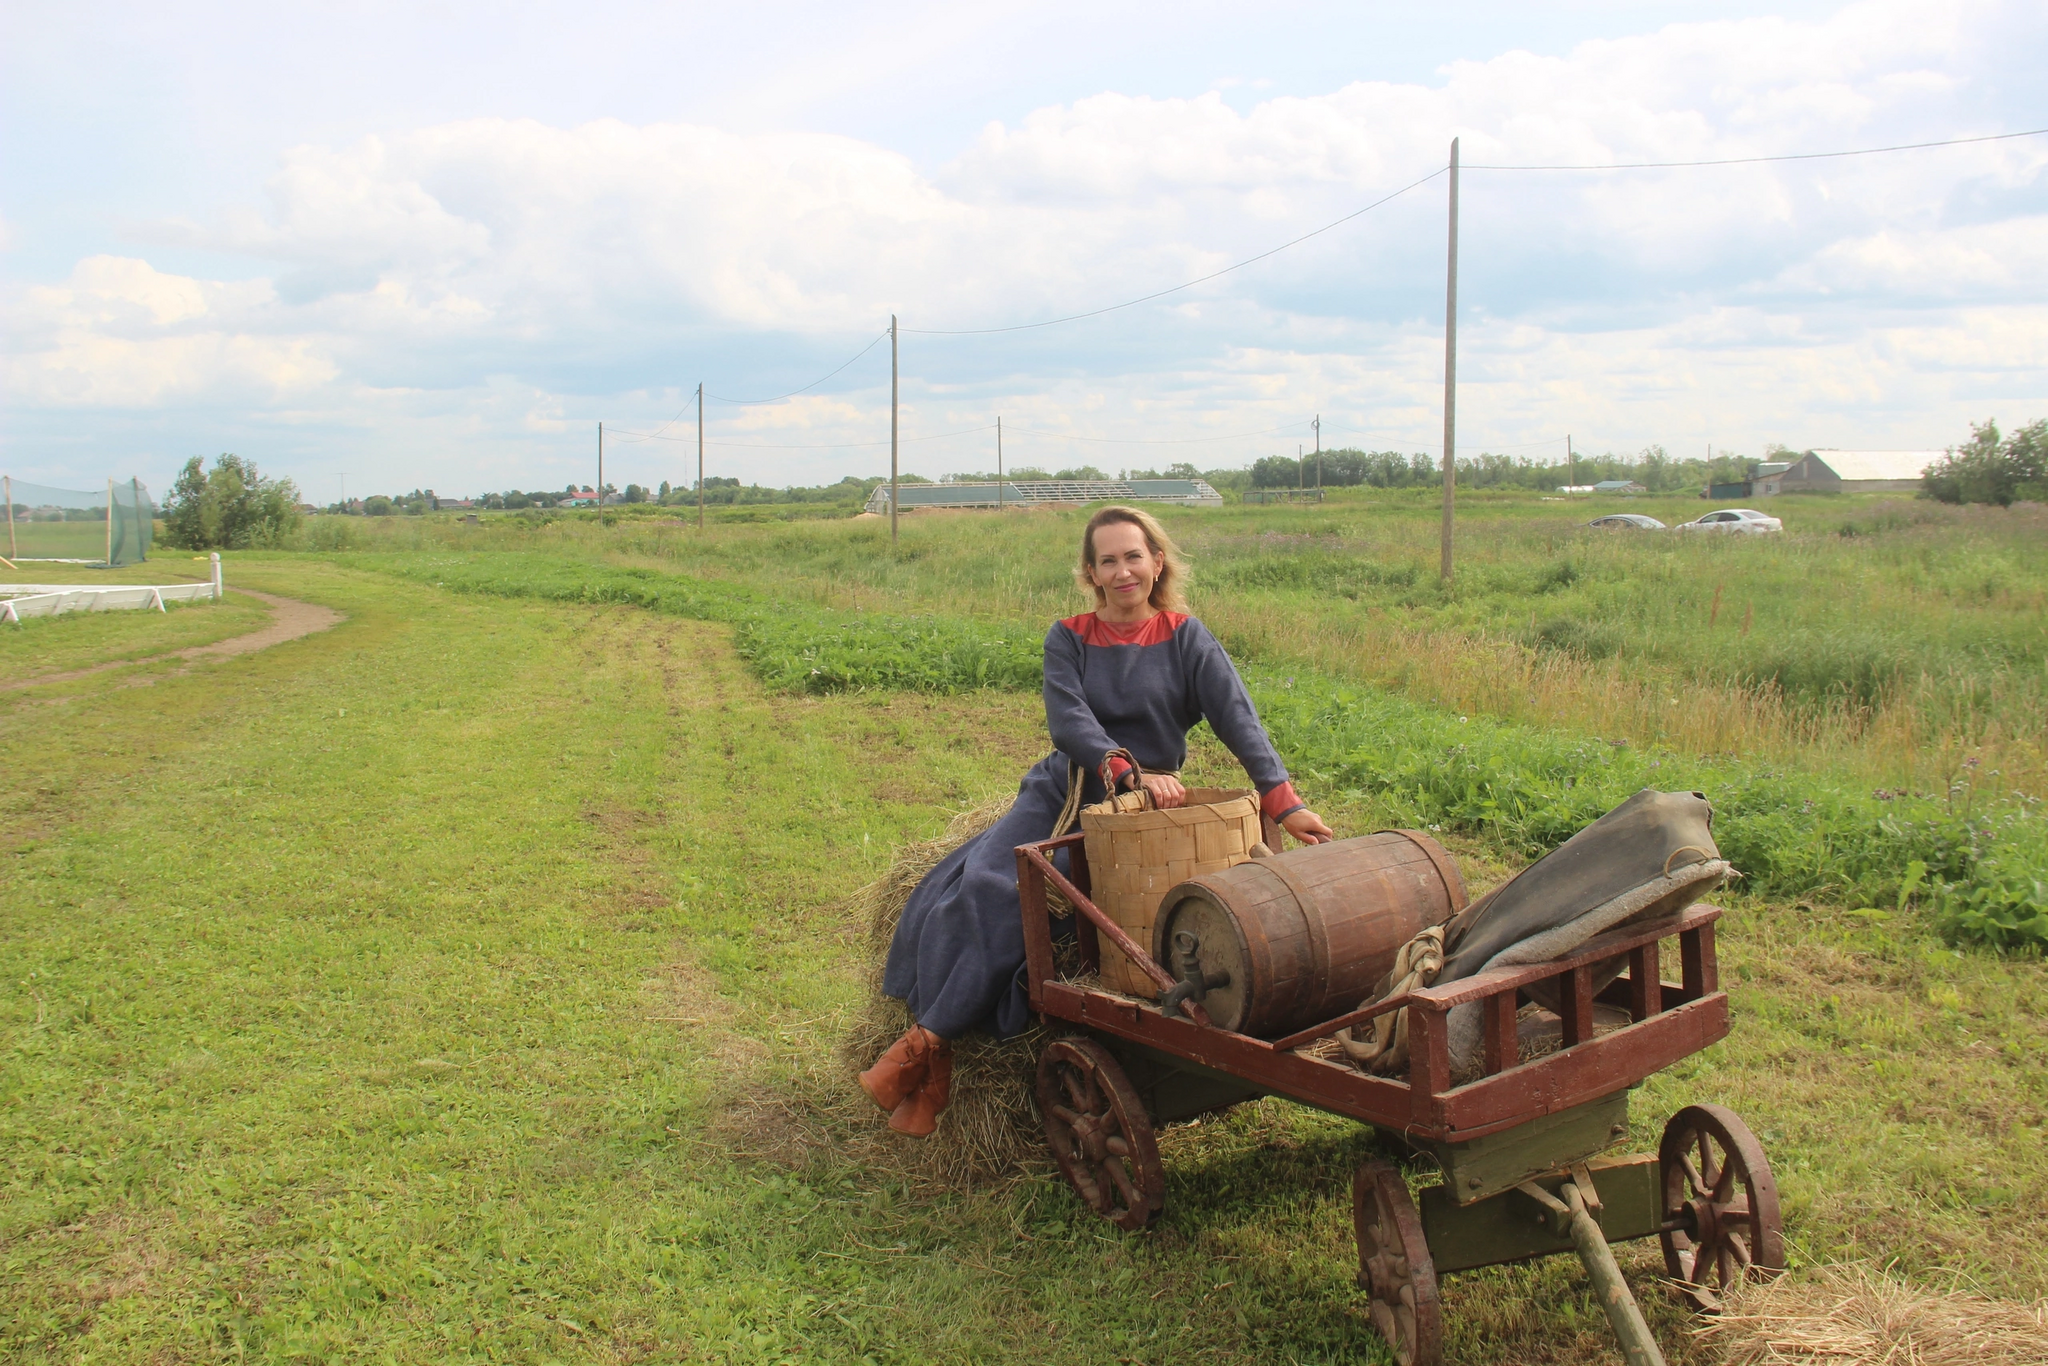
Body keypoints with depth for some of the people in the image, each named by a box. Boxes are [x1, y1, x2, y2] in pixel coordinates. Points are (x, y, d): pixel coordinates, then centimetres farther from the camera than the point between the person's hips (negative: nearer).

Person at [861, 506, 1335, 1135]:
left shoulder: (1184, 636, 0)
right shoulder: (1069, 639, 3)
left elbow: (1237, 717, -11)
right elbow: (1069, 722, -14)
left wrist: (1282, 800, -24)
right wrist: (1130, 770, -31)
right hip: (1062, 792, 3)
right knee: (982, 885, -22)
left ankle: (931, 1041, -13)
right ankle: (929, 1039, -11)